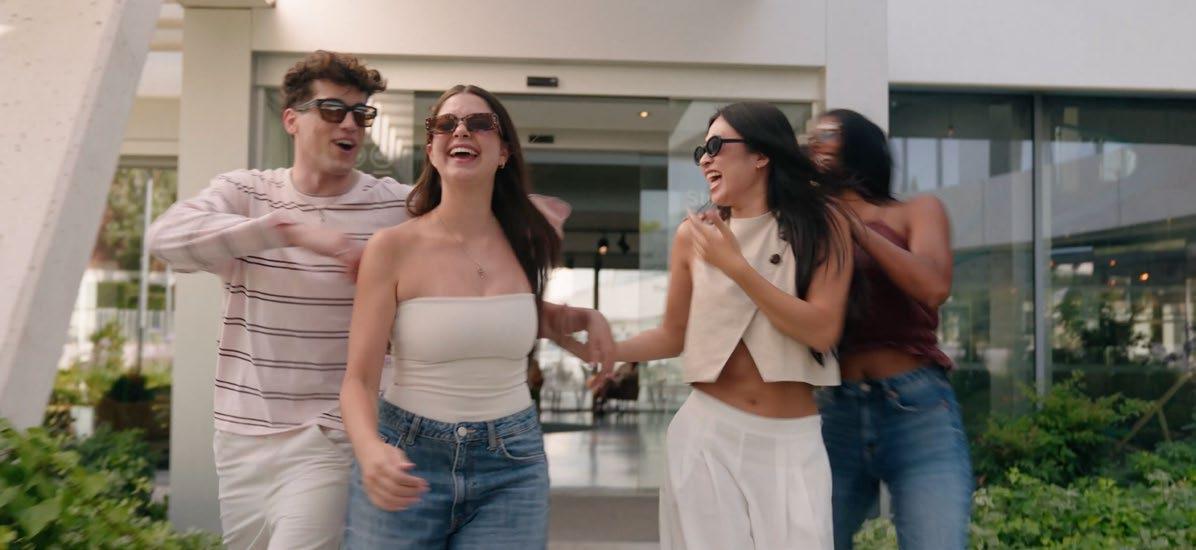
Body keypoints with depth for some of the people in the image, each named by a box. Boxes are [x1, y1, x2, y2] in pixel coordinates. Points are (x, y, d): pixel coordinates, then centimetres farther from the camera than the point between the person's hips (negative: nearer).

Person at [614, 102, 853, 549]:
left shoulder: (823, 225, -3)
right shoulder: (694, 234, 1)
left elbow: (822, 331, -14)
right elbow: (674, 336, 9)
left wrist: (735, 266, -16)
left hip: (793, 442, -1)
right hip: (708, 434, 1)